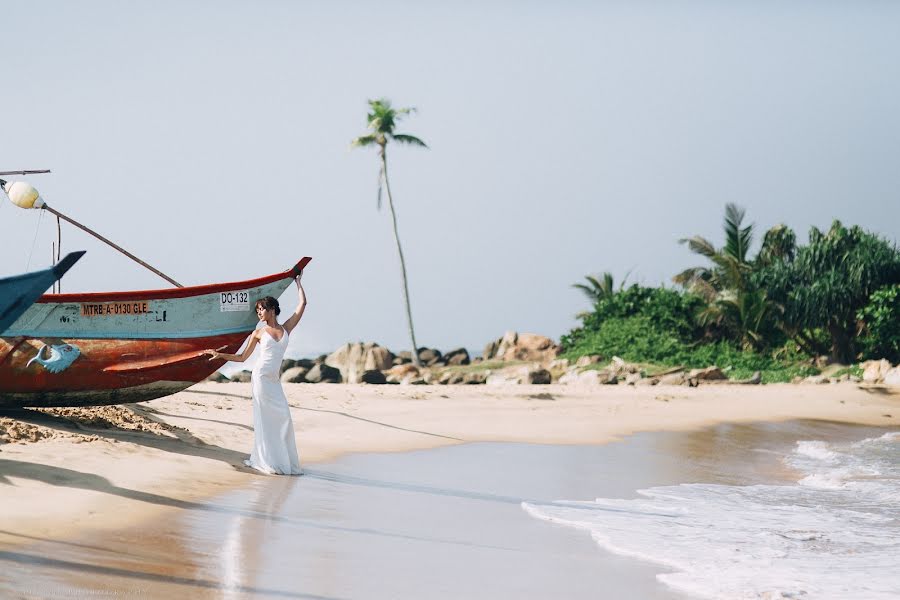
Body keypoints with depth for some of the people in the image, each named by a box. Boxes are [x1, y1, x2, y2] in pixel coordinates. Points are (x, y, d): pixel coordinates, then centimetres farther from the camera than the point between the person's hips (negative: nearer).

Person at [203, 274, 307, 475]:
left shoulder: (286, 328, 10)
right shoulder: (259, 333, 5)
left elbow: (302, 304, 11)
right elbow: (242, 357, 12)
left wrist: (298, 283, 20)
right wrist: (219, 355, 5)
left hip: (274, 380, 3)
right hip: (261, 377, -3)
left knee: (283, 417, -2)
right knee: (265, 418, -6)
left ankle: (286, 461, 4)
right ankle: (269, 461, -4)